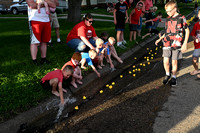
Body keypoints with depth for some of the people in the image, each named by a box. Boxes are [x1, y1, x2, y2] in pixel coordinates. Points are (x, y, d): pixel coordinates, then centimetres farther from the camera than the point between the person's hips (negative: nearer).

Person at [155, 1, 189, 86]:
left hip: (176, 44, -3)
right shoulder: (168, 19, 9)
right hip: (167, 43, 4)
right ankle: (167, 75, 24)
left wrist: (185, 44, -8)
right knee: (165, 61, -2)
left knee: (174, 62, 4)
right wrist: (160, 39, 15)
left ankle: (174, 77, 24)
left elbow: (187, 31, -1)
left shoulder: (181, 18, -6)